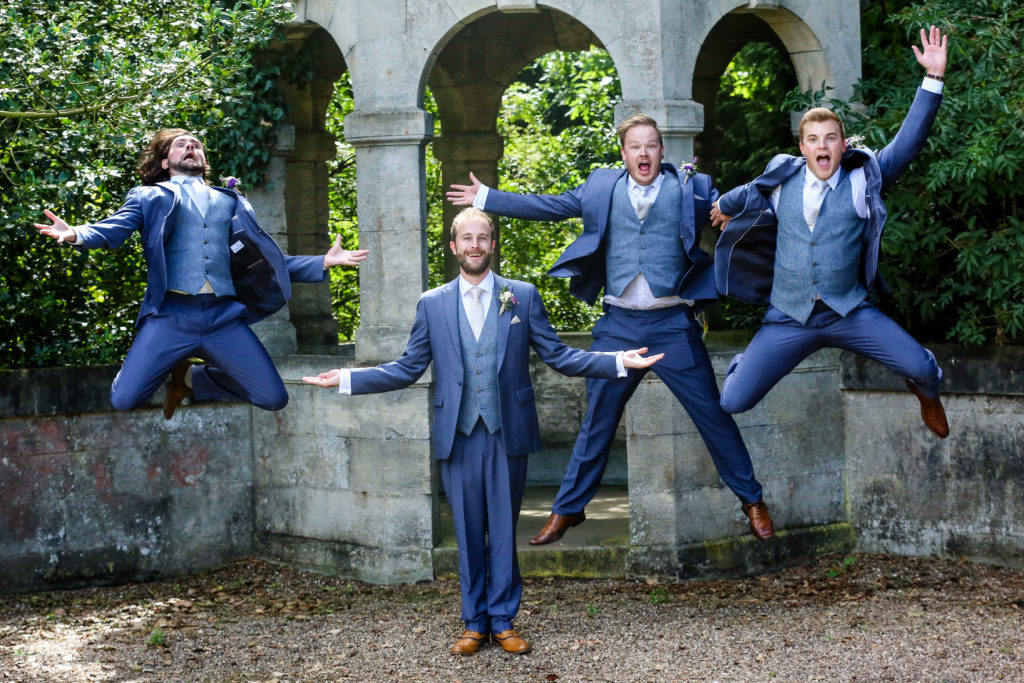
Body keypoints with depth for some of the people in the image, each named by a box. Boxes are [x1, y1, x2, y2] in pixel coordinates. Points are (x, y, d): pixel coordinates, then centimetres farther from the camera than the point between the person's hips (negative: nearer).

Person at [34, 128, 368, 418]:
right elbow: (113, 228, -1)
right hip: (172, 313, -3)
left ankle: (191, 379, 18)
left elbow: (265, 258, 24)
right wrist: (76, 234, -24)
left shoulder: (230, 202, 26)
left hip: (225, 316, 3)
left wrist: (324, 262, 14)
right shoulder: (150, 197, 16)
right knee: (124, 400, -15)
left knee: (274, 398, -7)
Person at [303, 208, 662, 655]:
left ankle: (503, 622, 14)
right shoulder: (432, 304, 8)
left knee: (504, 530, 4)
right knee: (468, 533, 5)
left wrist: (617, 363, -7)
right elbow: (407, 369, 9)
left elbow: (557, 356, 4)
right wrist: (348, 379, 2)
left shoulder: (523, 297, 6)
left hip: (508, 433, 0)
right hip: (459, 435, 1)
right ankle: (475, 623, 15)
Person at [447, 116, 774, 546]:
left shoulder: (689, 187, 3)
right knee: (598, 418, 8)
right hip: (619, 325, 2)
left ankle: (751, 500, 14)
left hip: (673, 324, -2)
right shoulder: (602, 187, 9)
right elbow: (548, 206, 14)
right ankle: (568, 508, 19)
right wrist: (486, 199, 16)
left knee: (712, 413, 1)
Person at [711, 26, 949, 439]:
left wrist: (934, 78, -18)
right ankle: (742, 366, 33)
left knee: (922, 368, -15)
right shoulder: (782, 183, 0)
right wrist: (723, 207, 40)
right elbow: (745, 196, 22)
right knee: (734, 401, -7)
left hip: (849, 312, -1)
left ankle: (927, 396, 26)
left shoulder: (862, 181, -4)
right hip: (789, 321, 1)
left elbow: (909, 141, -12)